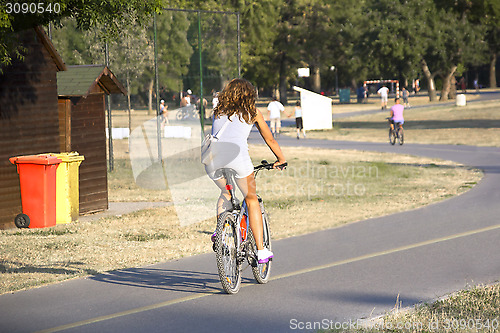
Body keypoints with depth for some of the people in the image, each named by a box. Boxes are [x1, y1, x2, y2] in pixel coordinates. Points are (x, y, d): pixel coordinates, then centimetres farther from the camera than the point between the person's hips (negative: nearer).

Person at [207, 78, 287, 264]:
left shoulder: (218, 111, 28)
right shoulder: (252, 113, 21)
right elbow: (270, 139, 30)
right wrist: (281, 160, 45)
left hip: (213, 157, 3)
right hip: (237, 155, -3)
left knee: (225, 193, 32)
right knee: (251, 199, 15)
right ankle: (261, 251, 10)